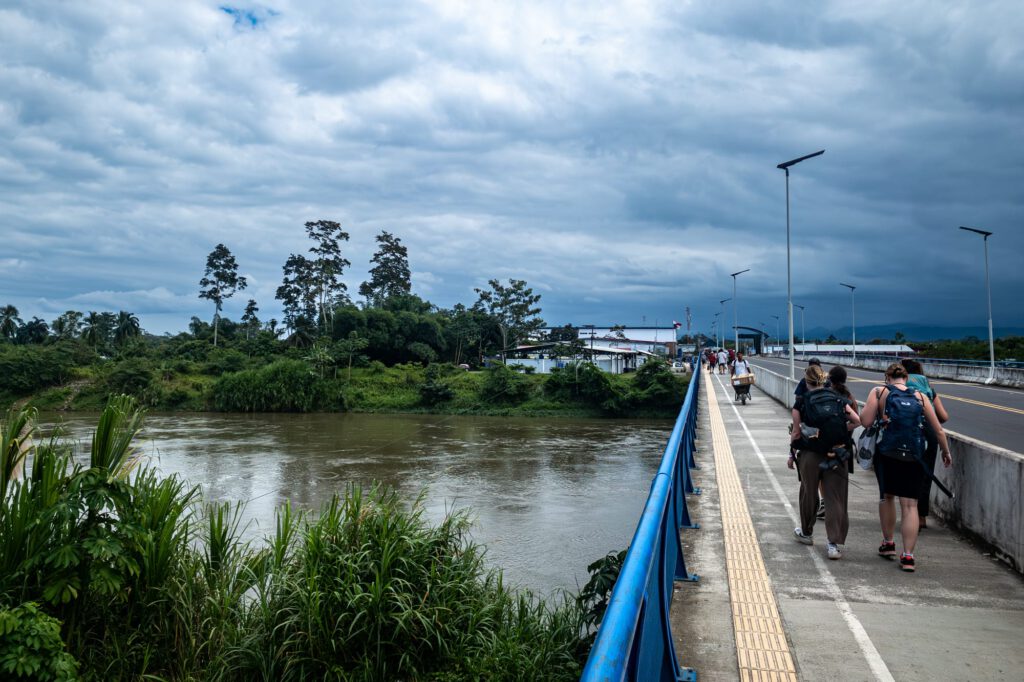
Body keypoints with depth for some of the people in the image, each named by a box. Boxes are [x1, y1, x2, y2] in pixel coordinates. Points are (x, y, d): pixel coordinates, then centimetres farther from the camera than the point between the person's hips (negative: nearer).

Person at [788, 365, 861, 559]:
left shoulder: (802, 402, -3)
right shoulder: (839, 399, 4)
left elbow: (796, 433, -2)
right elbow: (857, 420, -7)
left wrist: (792, 454, 9)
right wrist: (842, 431, 8)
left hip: (810, 456, -1)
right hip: (837, 455, 1)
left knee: (809, 495, 17)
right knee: (835, 498, 2)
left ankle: (806, 533, 36)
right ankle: (835, 544, -3)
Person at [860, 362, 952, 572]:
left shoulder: (879, 392, 3)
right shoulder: (920, 397, 9)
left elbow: (866, 421, -7)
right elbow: (939, 430, 10)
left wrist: (869, 406, 13)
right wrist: (946, 452, 24)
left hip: (887, 454, -1)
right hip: (913, 457, 1)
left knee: (887, 496, 20)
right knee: (910, 505, 3)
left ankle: (888, 543, 27)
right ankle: (908, 555, -2)